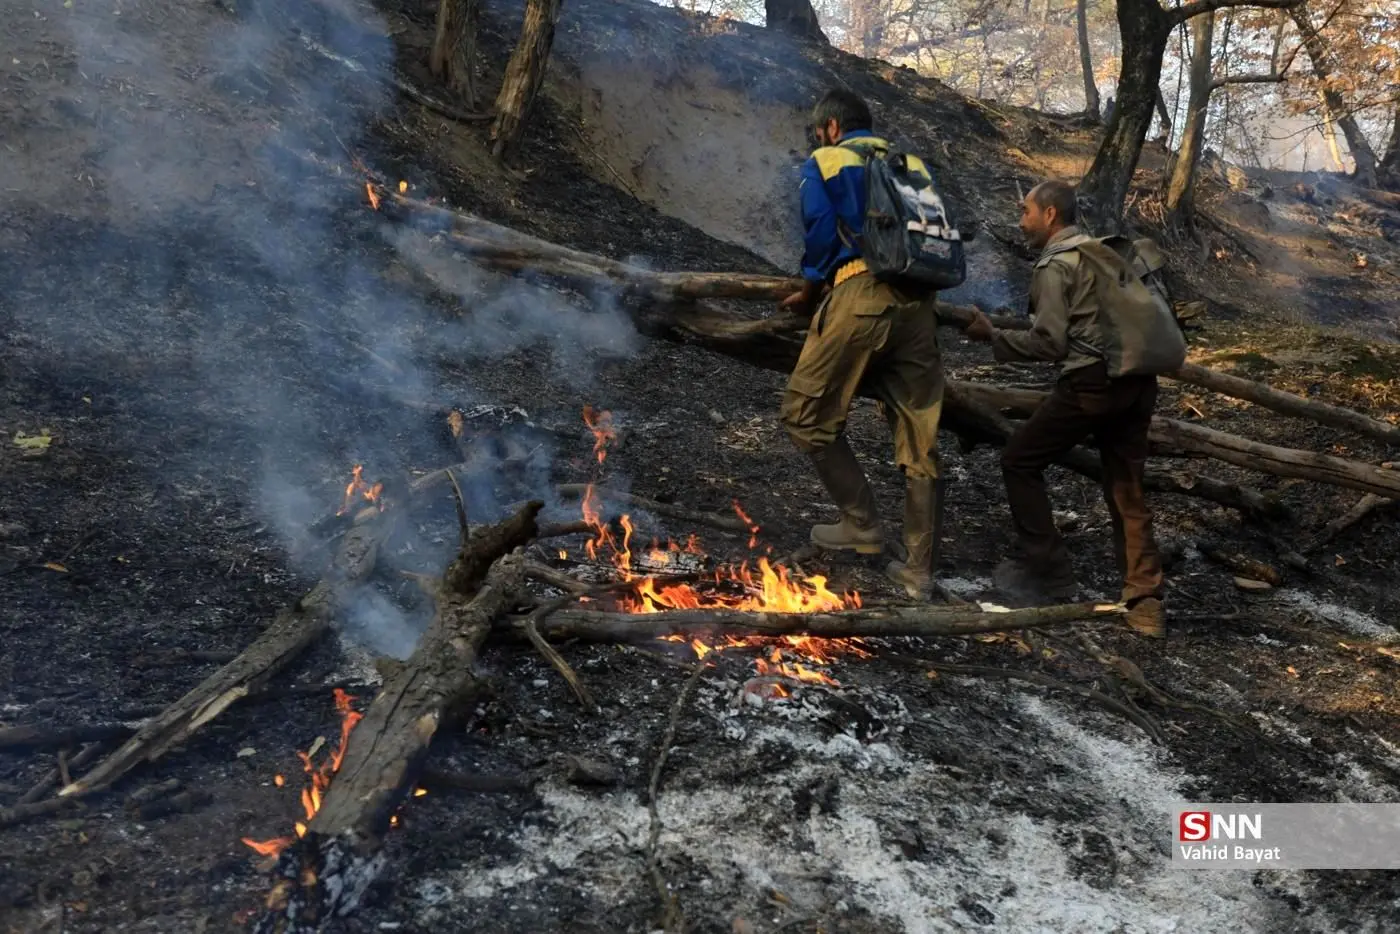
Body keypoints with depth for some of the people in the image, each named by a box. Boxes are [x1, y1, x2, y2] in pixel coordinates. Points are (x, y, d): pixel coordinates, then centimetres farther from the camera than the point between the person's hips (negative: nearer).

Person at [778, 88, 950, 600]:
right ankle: (919, 569, 14)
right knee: (919, 437, 8)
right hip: (918, 303, 6)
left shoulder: (823, 162, 12)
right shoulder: (914, 164, 25)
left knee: (806, 415, 10)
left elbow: (820, 236, 1)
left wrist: (808, 294, 17)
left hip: (859, 296, -5)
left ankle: (863, 523, 8)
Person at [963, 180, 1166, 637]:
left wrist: (993, 335, -1)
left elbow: (1049, 342, -11)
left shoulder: (1054, 265, -5)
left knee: (1020, 462, 7)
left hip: (1092, 384, -8)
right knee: (1126, 490, 10)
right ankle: (1145, 603, 7)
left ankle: (1045, 569, 9)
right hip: (1138, 381, 8)